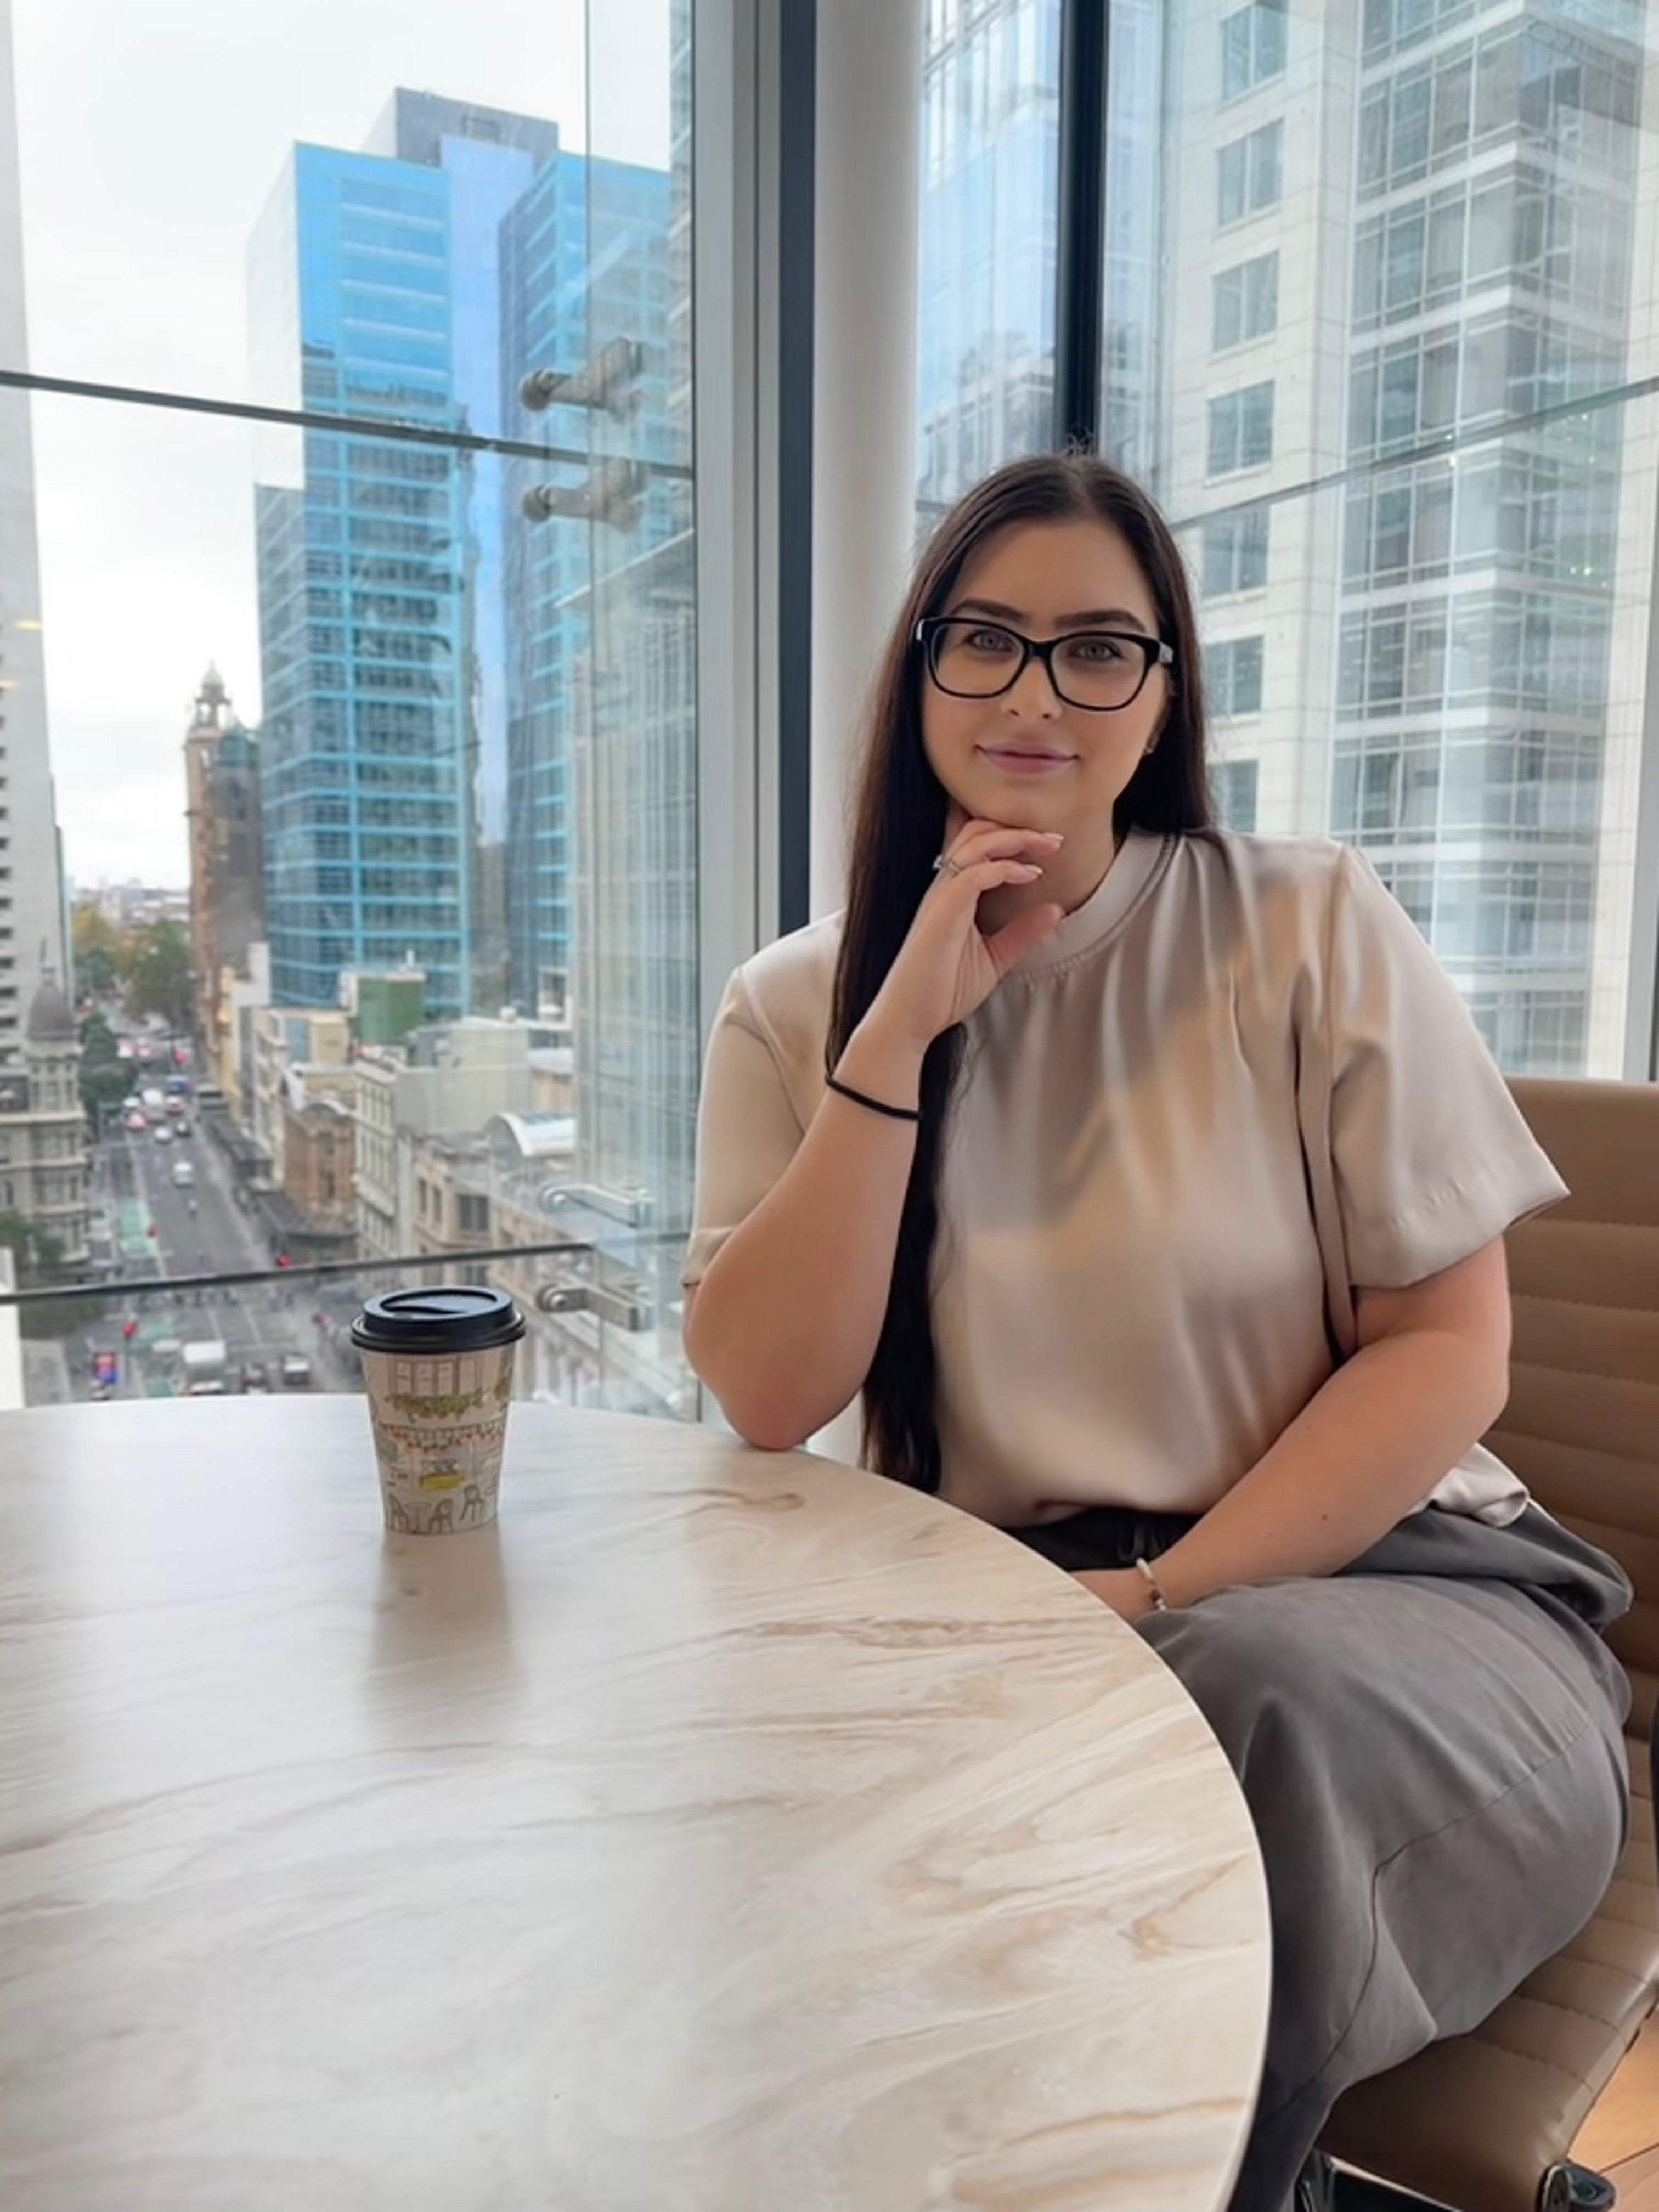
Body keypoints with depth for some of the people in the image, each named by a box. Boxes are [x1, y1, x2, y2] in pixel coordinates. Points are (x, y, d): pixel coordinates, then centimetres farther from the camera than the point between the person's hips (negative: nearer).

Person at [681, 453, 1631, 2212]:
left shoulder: (1309, 927, -3)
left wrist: (1163, 1601, -15)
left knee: (1246, 1703, -34)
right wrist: (902, 1029, -15)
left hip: (1369, 1577, 0)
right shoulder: (799, 1007, 3)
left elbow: (1448, 1352, -4)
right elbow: (765, 1399, -8)